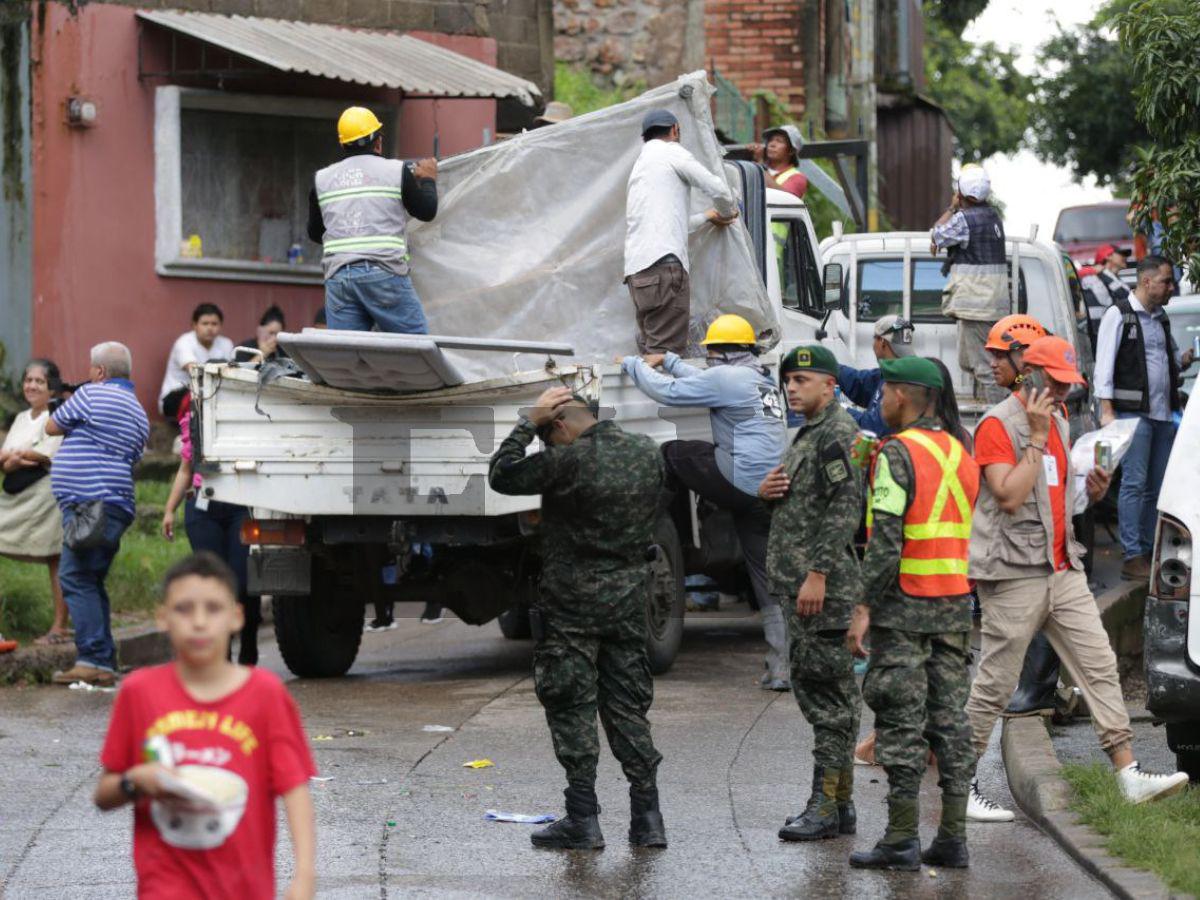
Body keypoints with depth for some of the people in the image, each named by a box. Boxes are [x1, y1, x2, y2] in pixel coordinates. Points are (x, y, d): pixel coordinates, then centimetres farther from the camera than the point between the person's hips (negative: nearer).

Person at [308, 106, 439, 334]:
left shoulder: (322, 179, 12)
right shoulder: (396, 171, 1)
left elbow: (314, 233, 20)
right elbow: (427, 211, 11)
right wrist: (428, 180, 29)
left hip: (338, 278, 3)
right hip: (385, 274, -3)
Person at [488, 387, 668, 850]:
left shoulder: (571, 461, -18)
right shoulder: (647, 452, 5)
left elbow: (501, 475, -8)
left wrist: (529, 421, -2)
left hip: (573, 600, -6)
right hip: (629, 598, 7)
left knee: (571, 708, 1)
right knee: (628, 706, 12)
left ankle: (583, 820, -1)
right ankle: (647, 817, 9)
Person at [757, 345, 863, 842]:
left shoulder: (838, 433, -11)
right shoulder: (809, 433, 21)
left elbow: (844, 508, -20)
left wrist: (818, 574, -24)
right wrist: (767, 492, 6)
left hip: (824, 589, -11)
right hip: (798, 584, 11)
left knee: (826, 692, -9)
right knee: (818, 690, 11)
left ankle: (826, 805, -9)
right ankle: (840, 804, 15)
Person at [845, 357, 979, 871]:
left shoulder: (898, 454, -12)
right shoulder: (960, 455, 13)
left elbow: (887, 540, -18)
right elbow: (969, 534, 15)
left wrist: (865, 607, -17)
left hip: (905, 606, -7)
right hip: (954, 606, 7)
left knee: (901, 723, -4)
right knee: (949, 719, 8)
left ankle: (902, 840, -4)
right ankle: (952, 838, 9)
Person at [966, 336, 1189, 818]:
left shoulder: (1058, 422, 17)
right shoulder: (998, 426, -10)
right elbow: (1010, 496, -21)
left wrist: (1090, 492, 6)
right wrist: (1037, 437, -18)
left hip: (1063, 569, 8)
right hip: (1014, 574, -8)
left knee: (1100, 667, 1)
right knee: (994, 684, -3)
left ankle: (1130, 774, 0)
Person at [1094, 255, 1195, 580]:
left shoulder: (1160, 318, 19)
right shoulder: (1119, 314, -4)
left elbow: (1174, 360, 29)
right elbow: (1104, 364, -8)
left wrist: (1189, 357, 5)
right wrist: (1107, 410, -14)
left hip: (1163, 415, 7)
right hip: (1133, 414, -7)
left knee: (1157, 487, 7)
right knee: (1134, 483, -10)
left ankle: (1148, 551, 11)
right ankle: (1132, 557, -10)